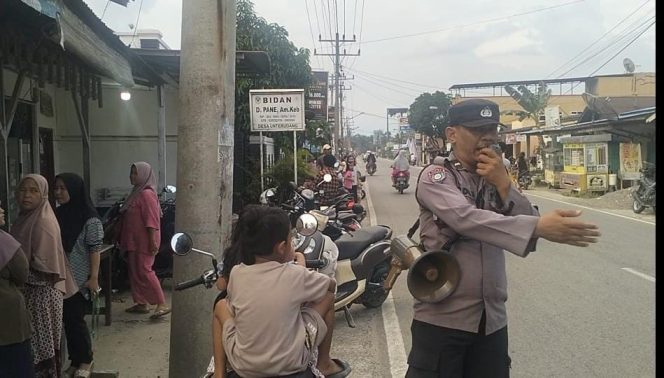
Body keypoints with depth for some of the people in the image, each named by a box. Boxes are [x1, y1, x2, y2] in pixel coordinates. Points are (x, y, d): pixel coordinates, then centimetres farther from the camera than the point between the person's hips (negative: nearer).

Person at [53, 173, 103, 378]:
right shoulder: (57, 214, 6)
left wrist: (94, 278, -15)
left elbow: (95, 249, -12)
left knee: (76, 319, -1)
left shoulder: (89, 218, -12)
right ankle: (74, 361, 23)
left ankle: (85, 361, 16)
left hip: (80, 279, -5)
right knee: (66, 320, 9)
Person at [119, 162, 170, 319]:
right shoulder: (137, 193, 15)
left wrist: (153, 240, -25)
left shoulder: (147, 194, -15)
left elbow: (152, 219, -21)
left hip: (144, 241, -10)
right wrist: (125, 239, 23)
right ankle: (141, 303, 20)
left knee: (144, 271, -11)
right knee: (135, 272, 12)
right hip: (134, 241, 10)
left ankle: (162, 305, -9)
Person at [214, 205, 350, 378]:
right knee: (328, 295, 15)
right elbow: (332, 284, 5)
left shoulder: (236, 273, -8)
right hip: (289, 364, -2)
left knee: (222, 304, 24)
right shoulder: (296, 275, -14)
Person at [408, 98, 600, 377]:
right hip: (442, 318, -5)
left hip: (492, 318, 6)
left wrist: (503, 184, -14)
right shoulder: (435, 177, -9)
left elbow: (527, 233, -1)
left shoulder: (497, 178, 11)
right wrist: (539, 227, -38)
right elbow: (467, 219, -28)